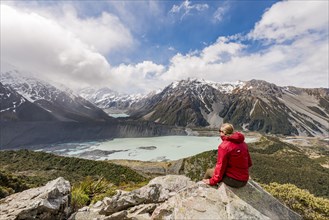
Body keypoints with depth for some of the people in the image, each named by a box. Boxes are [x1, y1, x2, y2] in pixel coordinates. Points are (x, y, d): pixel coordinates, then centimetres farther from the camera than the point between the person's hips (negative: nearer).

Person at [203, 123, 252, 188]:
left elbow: (220, 166, -16)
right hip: (244, 181, 7)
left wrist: (212, 181, -5)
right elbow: (249, 163, 10)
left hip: (232, 180, -7)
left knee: (209, 171, 14)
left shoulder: (224, 146, -18)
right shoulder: (243, 144, 2)